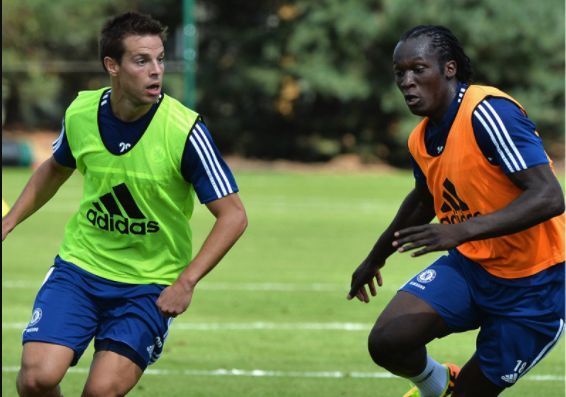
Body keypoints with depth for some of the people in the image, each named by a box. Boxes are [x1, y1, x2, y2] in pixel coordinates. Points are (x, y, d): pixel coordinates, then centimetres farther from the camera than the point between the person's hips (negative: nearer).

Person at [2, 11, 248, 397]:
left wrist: (186, 282, -23)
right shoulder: (80, 114, -6)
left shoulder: (185, 130, -18)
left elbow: (233, 214, -14)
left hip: (150, 285, -3)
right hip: (80, 265, 3)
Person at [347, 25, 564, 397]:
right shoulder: (422, 140, 2)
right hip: (471, 265, 6)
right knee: (387, 341, -12)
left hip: (534, 283, -6)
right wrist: (376, 257, 37)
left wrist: (464, 230, -41)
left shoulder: (488, 113, -23)